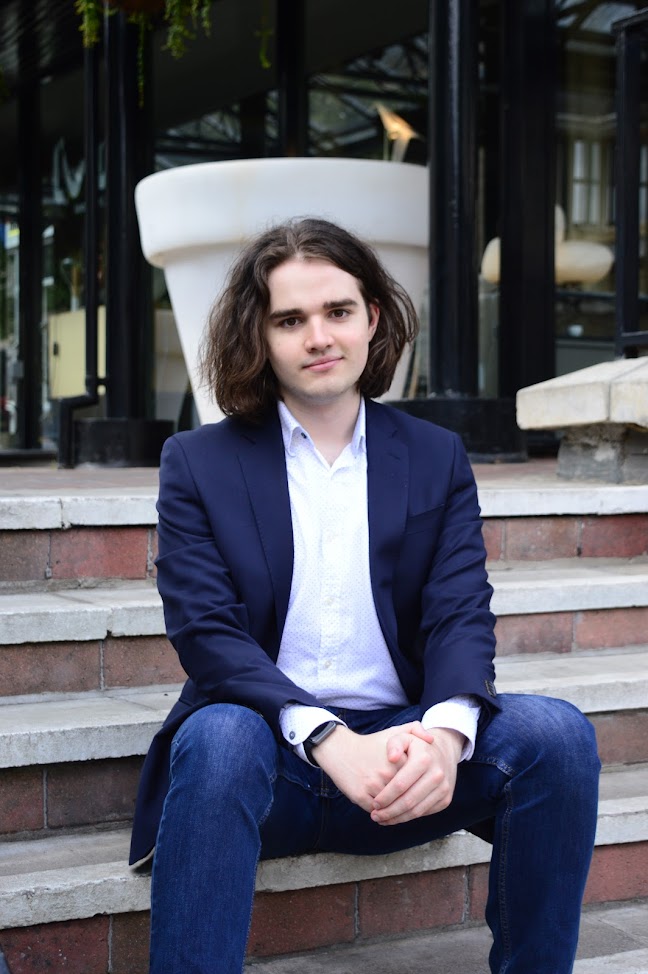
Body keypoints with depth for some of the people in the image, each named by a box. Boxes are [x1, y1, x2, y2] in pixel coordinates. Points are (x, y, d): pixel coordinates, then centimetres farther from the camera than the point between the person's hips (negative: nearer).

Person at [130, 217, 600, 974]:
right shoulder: (198, 465, 4)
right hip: (271, 748, -2)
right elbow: (205, 633, -8)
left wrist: (445, 732, -23)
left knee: (556, 733, -23)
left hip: (398, 753, 3)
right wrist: (330, 740, -25)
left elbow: (461, 618, 0)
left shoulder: (437, 459, 11)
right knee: (219, 738, -36)